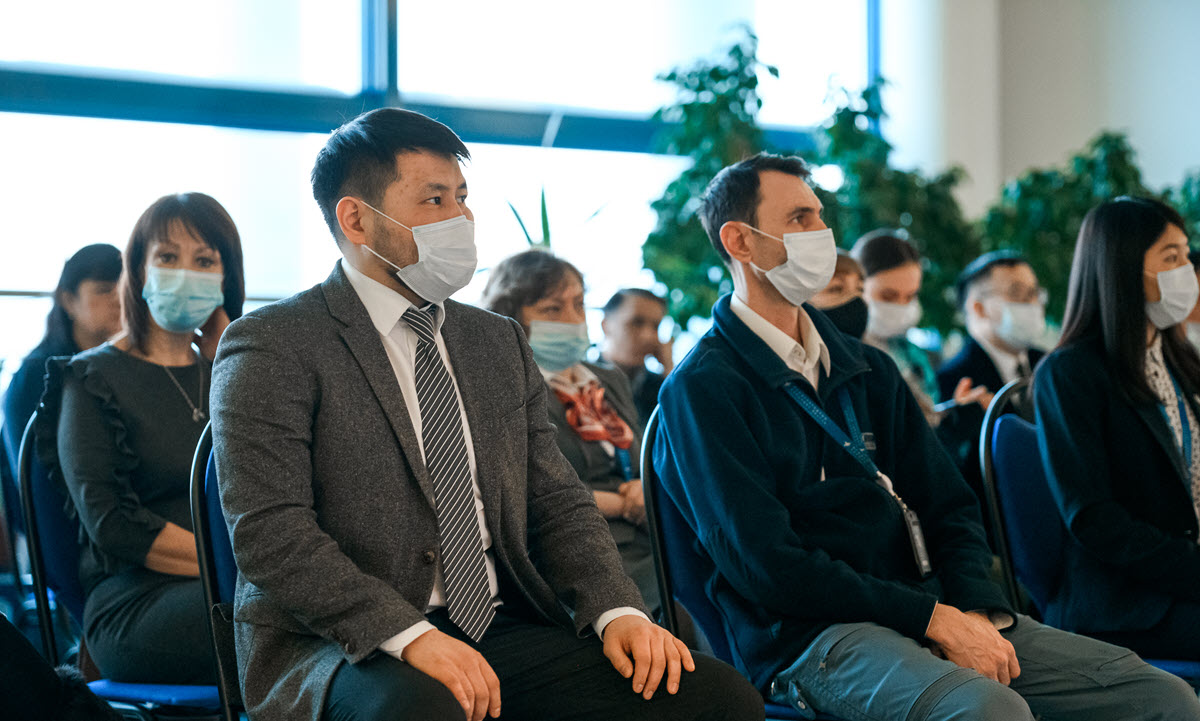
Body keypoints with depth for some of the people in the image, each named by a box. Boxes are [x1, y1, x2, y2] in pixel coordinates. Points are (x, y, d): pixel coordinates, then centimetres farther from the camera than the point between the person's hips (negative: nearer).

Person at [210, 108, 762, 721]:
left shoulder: (499, 342, 19)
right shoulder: (272, 347, -2)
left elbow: (556, 501, 16)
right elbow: (270, 533, -13)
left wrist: (617, 610, -4)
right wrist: (412, 637, -25)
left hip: (502, 632, 6)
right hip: (345, 648, -6)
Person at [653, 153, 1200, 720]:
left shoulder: (866, 369, 20)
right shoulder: (701, 388, -3)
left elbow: (948, 505, 17)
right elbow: (764, 563, -12)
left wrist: (976, 611, -5)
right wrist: (933, 619, -15)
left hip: (932, 611, 7)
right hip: (807, 634, -6)